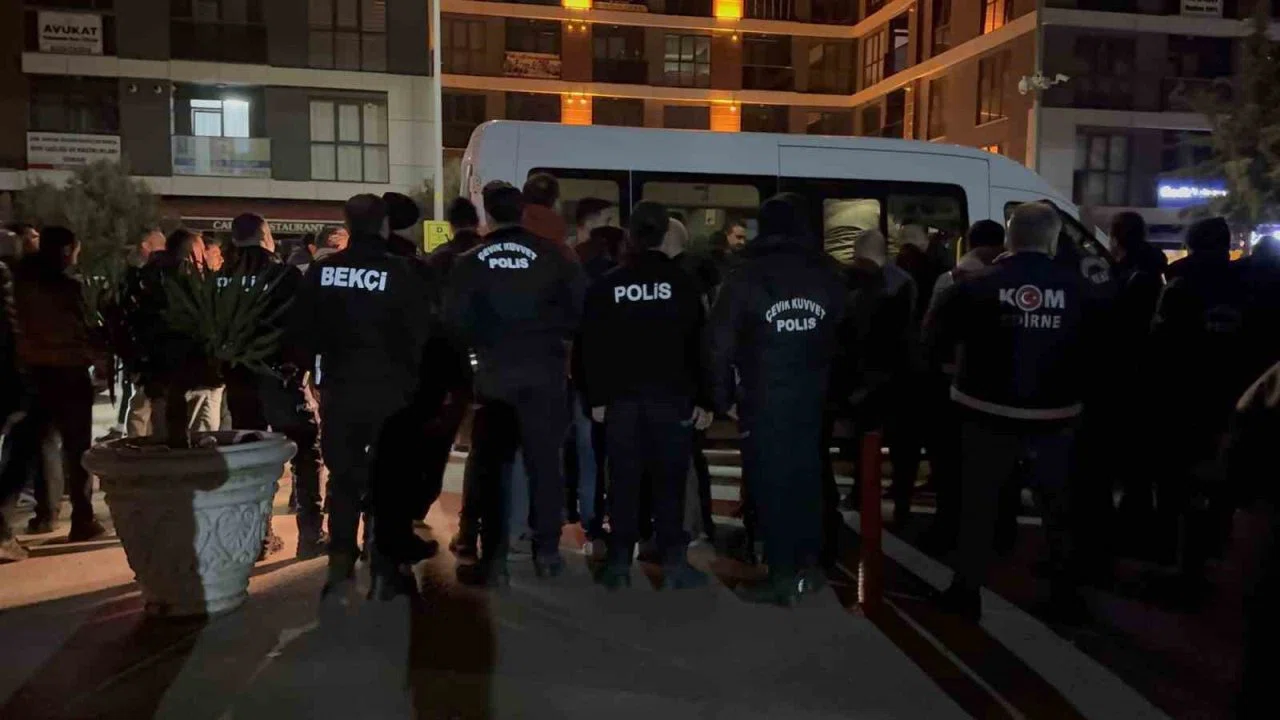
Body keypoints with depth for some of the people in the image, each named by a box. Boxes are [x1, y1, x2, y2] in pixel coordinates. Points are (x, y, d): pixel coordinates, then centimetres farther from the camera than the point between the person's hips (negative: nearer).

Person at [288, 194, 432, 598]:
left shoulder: (322, 272, 0)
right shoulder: (402, 274, -10)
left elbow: (300, 332, 3)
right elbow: (420, 337, -8)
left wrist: (309, 369, 17)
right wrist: (416, 381, 3)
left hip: (338, 391, 3)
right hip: (391, 392, -2)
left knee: (343, 479, 12)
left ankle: (340, 568, 10)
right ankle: (388, 567, 13)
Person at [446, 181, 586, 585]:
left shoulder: (471, 262, -4)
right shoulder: (552, 255, -3)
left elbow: (455, 321, -8)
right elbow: (583, 307, -7)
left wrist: (481, 344, 10)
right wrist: (557, 336, 9)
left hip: (493, 377, 0)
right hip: (543, 375, 1)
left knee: (490, 467, 9)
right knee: (544, 462, 11)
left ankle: (493, 558, 10)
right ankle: (547, 551, 15)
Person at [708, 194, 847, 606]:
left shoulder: (747, 276, -8)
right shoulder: (826, 275, 4)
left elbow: (720, 341, -9)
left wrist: (721, 397, -3)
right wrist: (827, 384, 10)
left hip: (763, 399, -4)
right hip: (810, 397, 4)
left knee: (770, 483, 3)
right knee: (806, 478, 15)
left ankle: (783, 576, 7)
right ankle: (808, 566, 23)